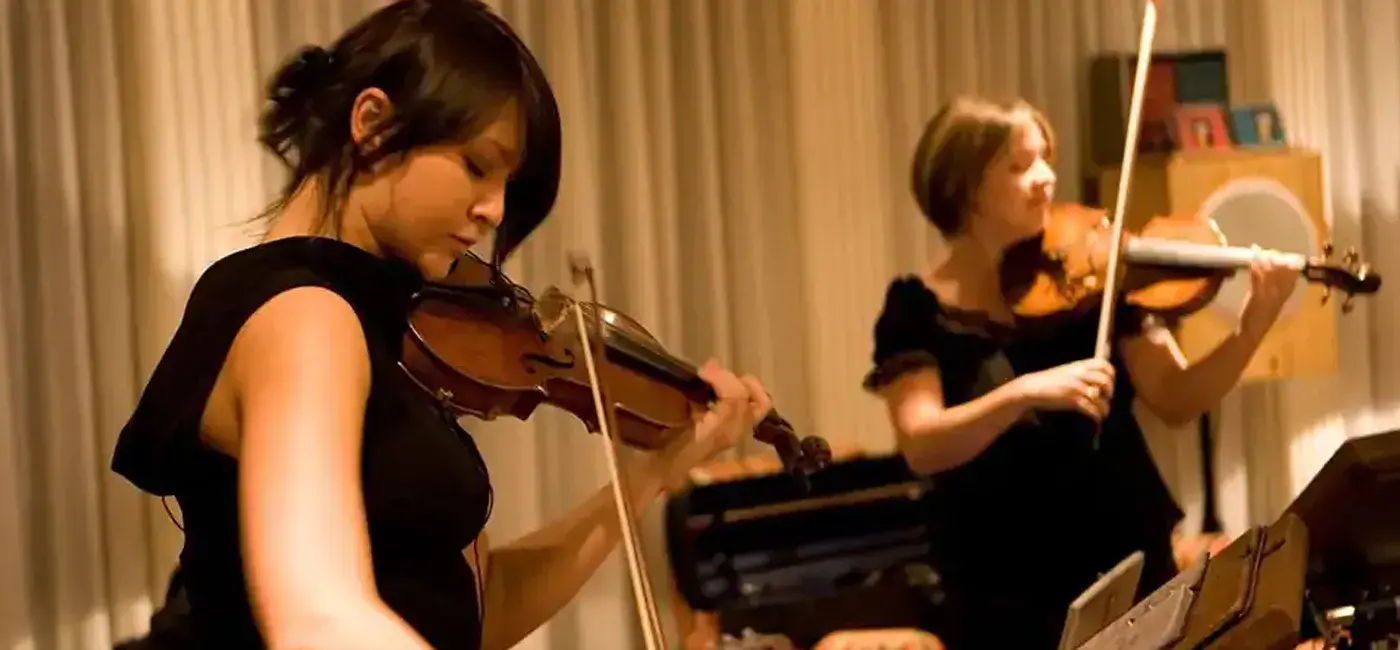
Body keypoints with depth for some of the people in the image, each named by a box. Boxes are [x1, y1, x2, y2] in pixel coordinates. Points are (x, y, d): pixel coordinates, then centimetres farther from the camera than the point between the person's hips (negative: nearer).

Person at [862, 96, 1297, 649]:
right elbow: (922, 448, -19)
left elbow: (1175, 400, -5)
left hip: (1132, 569, 3)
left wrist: (1253, 326, -20)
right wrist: (1024, 392, -33)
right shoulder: (919, 309, -6)